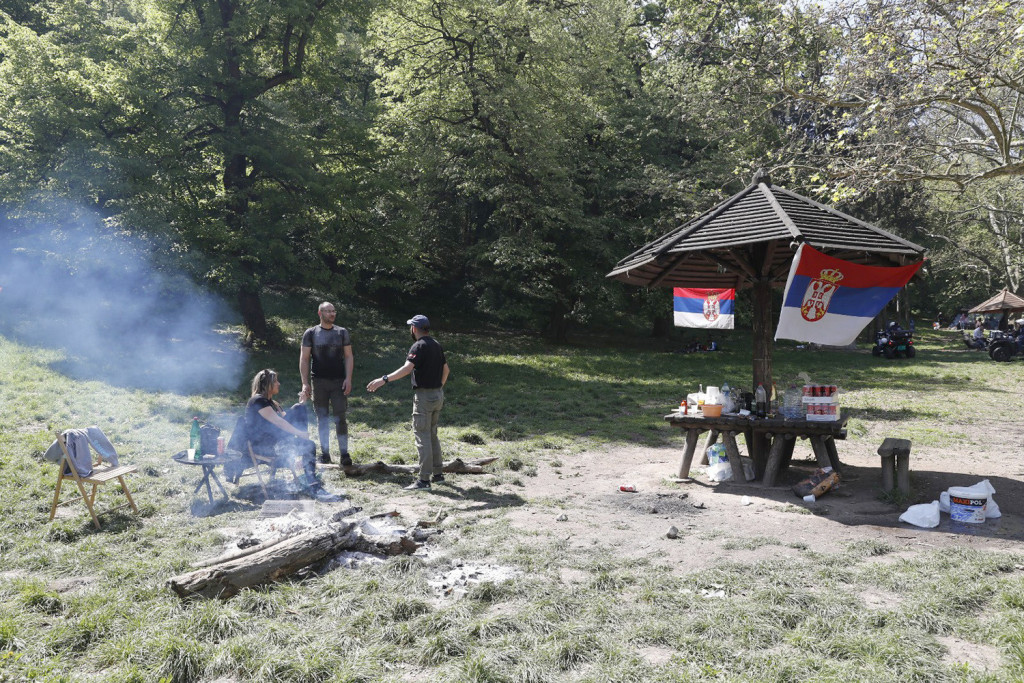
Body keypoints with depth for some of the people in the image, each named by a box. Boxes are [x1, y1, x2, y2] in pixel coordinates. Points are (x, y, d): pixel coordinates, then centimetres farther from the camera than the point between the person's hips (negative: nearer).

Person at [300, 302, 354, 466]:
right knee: (322, 418, 6)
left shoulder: (342, 333, 8)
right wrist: (305, 383, -5)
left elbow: (348, 357, 6)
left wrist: (348, 379, -5)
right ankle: (325, 452, 14)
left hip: (339, 381, 0)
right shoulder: (311, 333, 4)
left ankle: (344, 453, 1)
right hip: (318, 382, 0)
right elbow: (304, 359, 3)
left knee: (340, 418, -3)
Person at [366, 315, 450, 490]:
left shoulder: (419, 346, -13)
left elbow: (407, 368, -28)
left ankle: (424, 479, -6)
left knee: (423, 436, -6)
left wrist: (384, 379, -34)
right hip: (438, 394, 8)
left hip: (424, 396, -8)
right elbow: (446, 369, 21)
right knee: (432, 435, 17)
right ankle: (438, 473, 22)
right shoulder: (436, 345, 12)